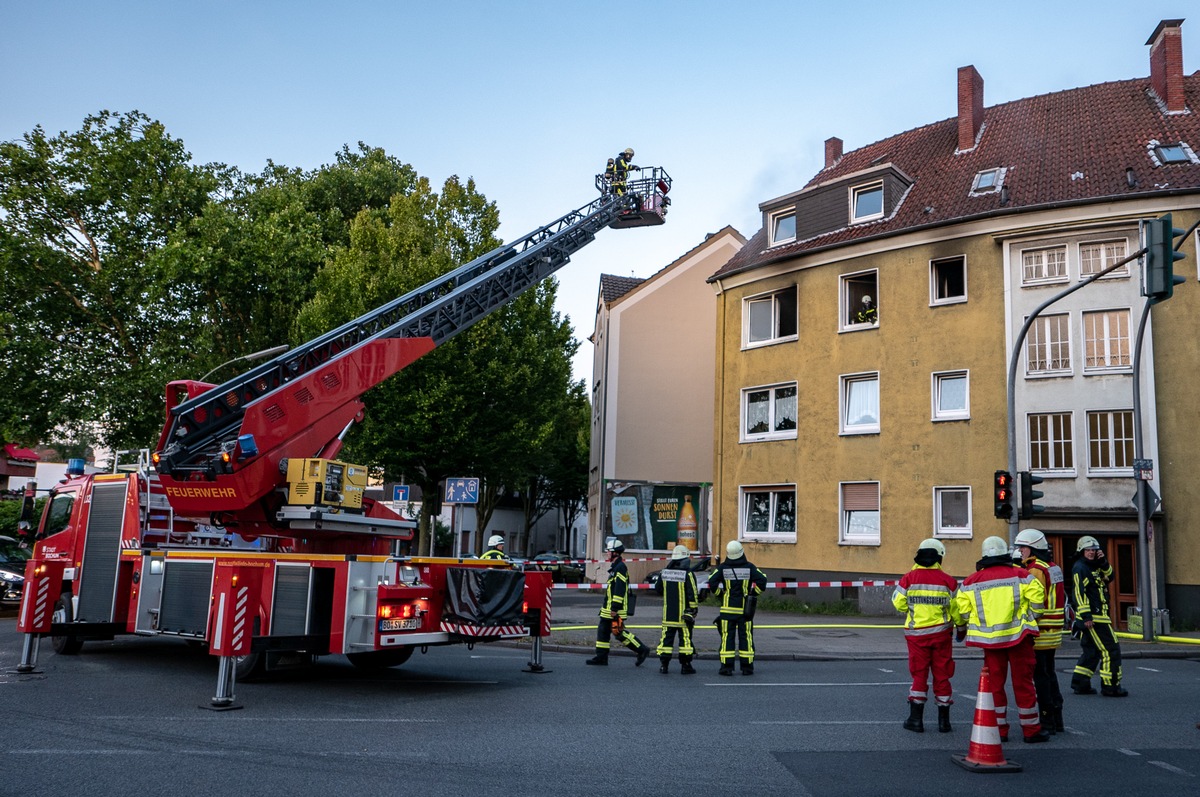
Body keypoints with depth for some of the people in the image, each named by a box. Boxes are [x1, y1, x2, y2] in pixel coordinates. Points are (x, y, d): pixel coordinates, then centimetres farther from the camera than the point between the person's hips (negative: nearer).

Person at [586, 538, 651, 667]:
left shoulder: (620, 567, -17)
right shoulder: (615, 567, 16)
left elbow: (619, 589, -23)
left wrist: (615, 608, -24)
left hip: (616, 609, -10)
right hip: (608, 609, 10)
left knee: (619, 632, -6)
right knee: (603, 630, 10)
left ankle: (642, 650, 2)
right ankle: (601, 657, 15)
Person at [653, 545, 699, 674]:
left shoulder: (664, 572, 2)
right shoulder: (688, 574, -11)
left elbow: (658, 589, 13)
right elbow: (692, 595, -12)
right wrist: (694, 610, -4)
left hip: (668, 614, 4)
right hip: (683, 614, -4)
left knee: (667, 637, 8)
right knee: (685, 638, 3)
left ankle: (664, 665, 7)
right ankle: (685, 665, 5)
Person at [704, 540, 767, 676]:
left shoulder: (722, 568, -3)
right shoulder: (749, 567, -2)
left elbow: (711, 583, -9)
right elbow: (762, 580, -8)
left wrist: (720, 594, 6)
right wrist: (753, 593, 5)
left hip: (727, 609, 0)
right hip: (745, 609, 1)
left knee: (727, 637, 3)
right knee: (746, 637, 7)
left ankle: (726, 667, 0)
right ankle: (747, 667, 7)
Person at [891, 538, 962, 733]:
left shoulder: (909, 578, -7)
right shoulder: (948, 581, -5)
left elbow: (899, 603, -3)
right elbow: (957, 608, -1)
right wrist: (961, 625, 19)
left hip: (917, 633, 0)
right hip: (941, 633, 0)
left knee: (919, 674, 8)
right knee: (942, 675, 9)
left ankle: (916, 719, 7)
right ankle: (944, 721, 15)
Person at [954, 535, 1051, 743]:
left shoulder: (972, 581, 1)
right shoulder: (1020, 575, -3)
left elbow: (963, 610, 2)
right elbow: (1037, 598, -6)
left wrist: (962, 630, 20)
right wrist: (1029, 620, 11)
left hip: (989, 640, 1)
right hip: (1018, 636, -1)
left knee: (995, 683, 10)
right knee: (1023, 682, 6)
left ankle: (999, 730, 13)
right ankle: (1031, 730, 12)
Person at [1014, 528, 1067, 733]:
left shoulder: (1035, 570, -16)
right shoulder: (1054, 569, 15)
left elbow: (1035, 605, -21)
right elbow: (1060, 599, 19)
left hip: (1039, 632, -10)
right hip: (1053, 632, 10)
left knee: (1039, 676, -3)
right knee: (1049, 673, 16)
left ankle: (1047, 721, 1)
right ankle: (1056, 719, 22)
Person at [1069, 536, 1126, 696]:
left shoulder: (1094, 567, 19)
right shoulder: (1079, 568, -12)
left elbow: (1109, 577, 17)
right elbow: (1079, 593, -18)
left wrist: (1103, 562, 1)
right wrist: (1086, 616, -23)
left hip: (1093, 617, 10)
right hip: (1093, 617, -10)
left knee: (1091, 651, 13)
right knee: (1111, 650, -7)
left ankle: (1080, 684, 16)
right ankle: (1110, 687, -3)